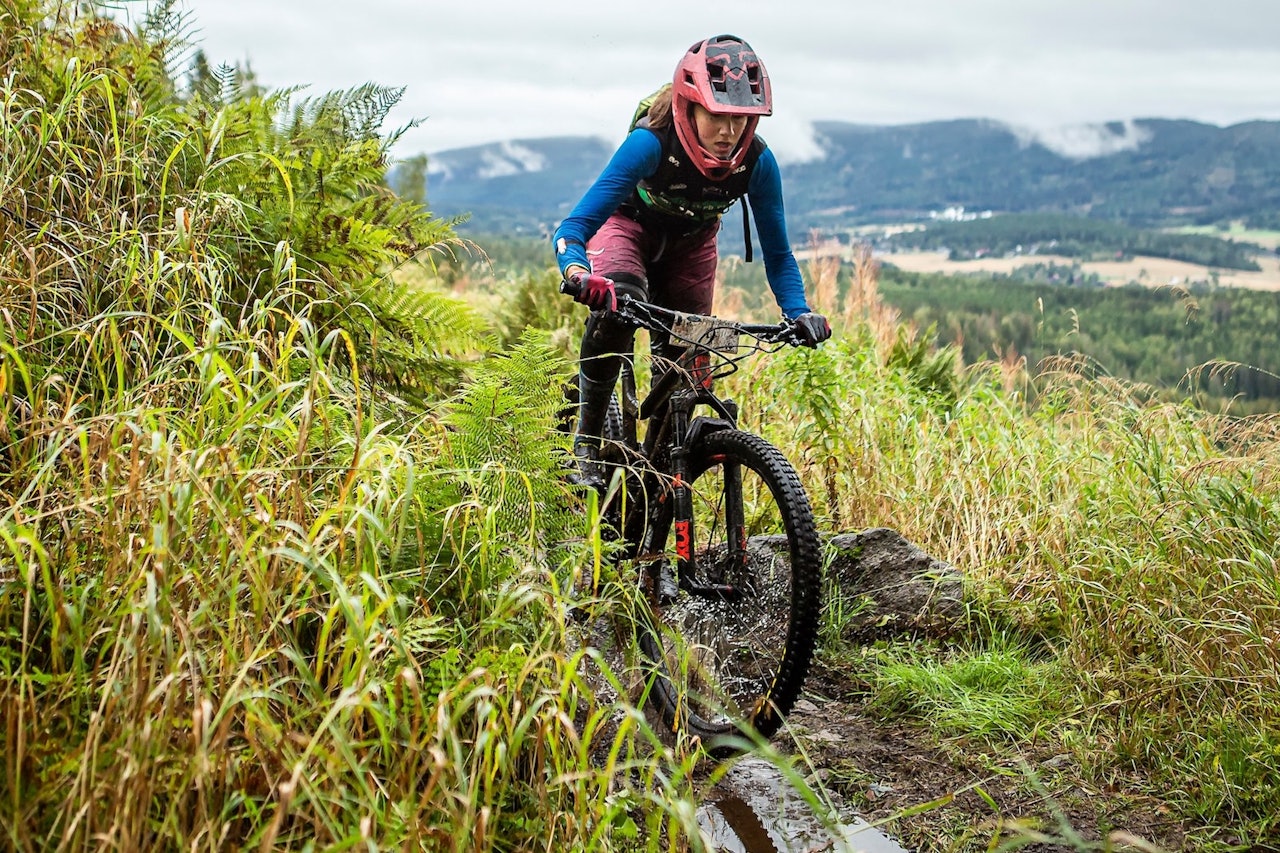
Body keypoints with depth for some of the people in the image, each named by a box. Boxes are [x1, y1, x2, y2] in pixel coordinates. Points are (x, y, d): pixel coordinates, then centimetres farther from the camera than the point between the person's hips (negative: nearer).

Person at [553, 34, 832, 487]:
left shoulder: (757, 161, -29)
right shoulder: (652, 143, -38)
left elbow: (777, 254, -17)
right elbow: (573, 227, -42)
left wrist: (799, 312, -34)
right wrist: (577, 271, -63)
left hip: (690, 243, 3)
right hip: (630, 224, -3)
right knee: (617, 302, -33)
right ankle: (587, 443, -19)